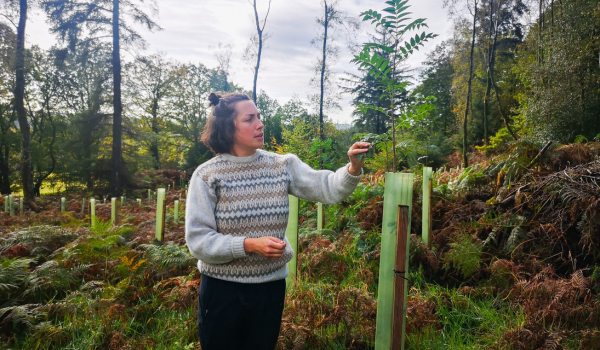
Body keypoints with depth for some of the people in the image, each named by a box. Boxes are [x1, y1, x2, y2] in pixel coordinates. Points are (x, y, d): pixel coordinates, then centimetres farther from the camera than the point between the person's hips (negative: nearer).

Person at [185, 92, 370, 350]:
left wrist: (353, 168, -31)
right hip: (221, 290, -2)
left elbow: (328, 189, -11)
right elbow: (198, 240, -15)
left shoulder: (283, 166, -2)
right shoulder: (206, 175, -11)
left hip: (271, 289, 3)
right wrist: (250, 245, -26)